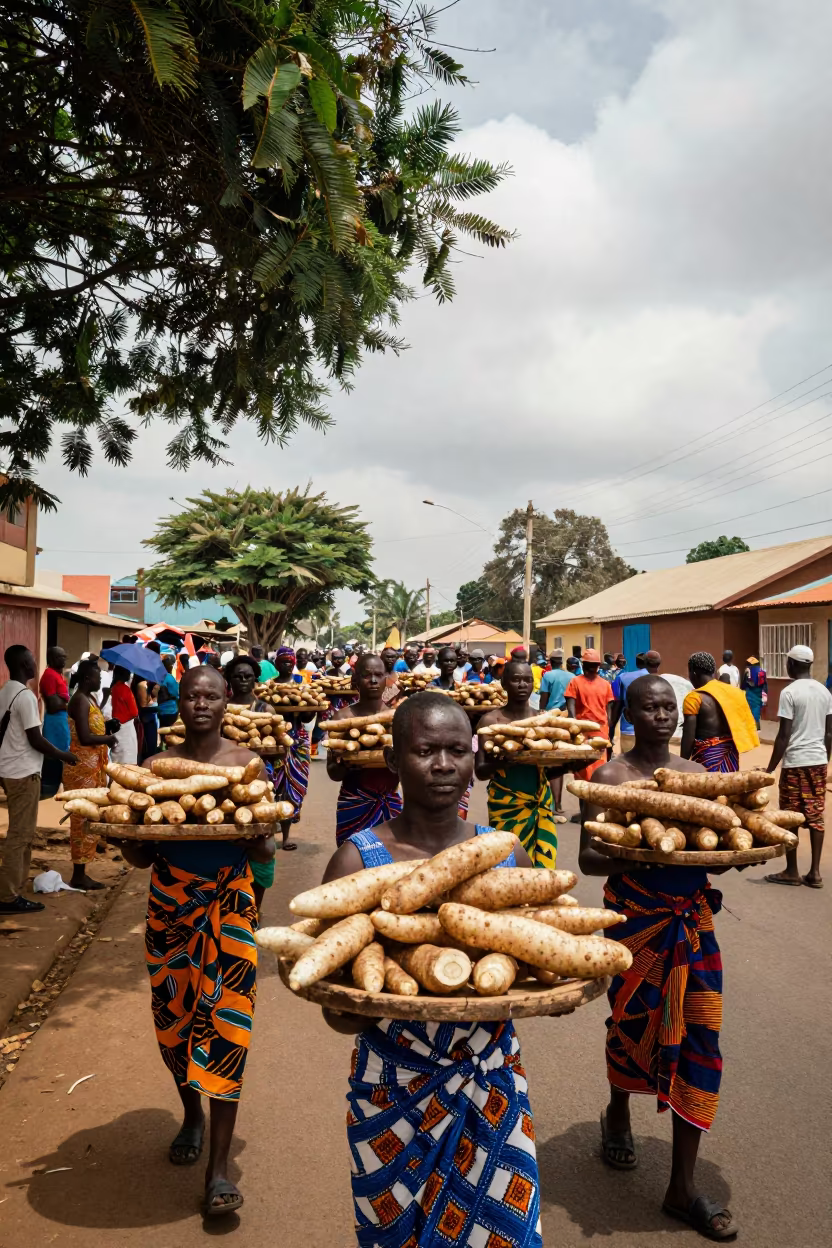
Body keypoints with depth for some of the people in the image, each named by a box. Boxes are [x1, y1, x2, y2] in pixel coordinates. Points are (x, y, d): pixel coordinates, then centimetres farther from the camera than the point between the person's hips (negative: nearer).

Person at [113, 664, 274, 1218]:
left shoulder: (247, 764, -3)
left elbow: (266, 851, -2)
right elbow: (139, 855, 5)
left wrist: (253, 834, -24)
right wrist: (131, 834, -17)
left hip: (229, 906, -2)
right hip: (169, 905, 3)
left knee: (225, 1021, -5)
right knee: (174, 1015, 13)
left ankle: (219, 1165, 6)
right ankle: (193, 1113, 42)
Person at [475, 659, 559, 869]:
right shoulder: (491, 720, -7)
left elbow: (549, 770, 11)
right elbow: (480, 772, -9)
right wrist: (499, 762, -30)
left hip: (541, 804, 4)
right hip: (506, 805, -4)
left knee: (542, 866, 5)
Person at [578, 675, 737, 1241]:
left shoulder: (698, 773, 5)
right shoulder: (611, 777, -8)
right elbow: (588, 857, -10)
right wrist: (638, 857, -29)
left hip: (693, 916, 3)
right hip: (635, 914, -3)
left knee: (698, 1036, 3)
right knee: (632, 1021, 13)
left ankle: (683, 1186, 17)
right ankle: (618, 1114, 46)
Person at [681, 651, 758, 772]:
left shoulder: (695, 698, -15)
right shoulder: (732, 691, 6)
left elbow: (688, 738, -16)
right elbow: (738, 725, 10)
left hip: (708, 755, -7)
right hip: (731, 751, 7)